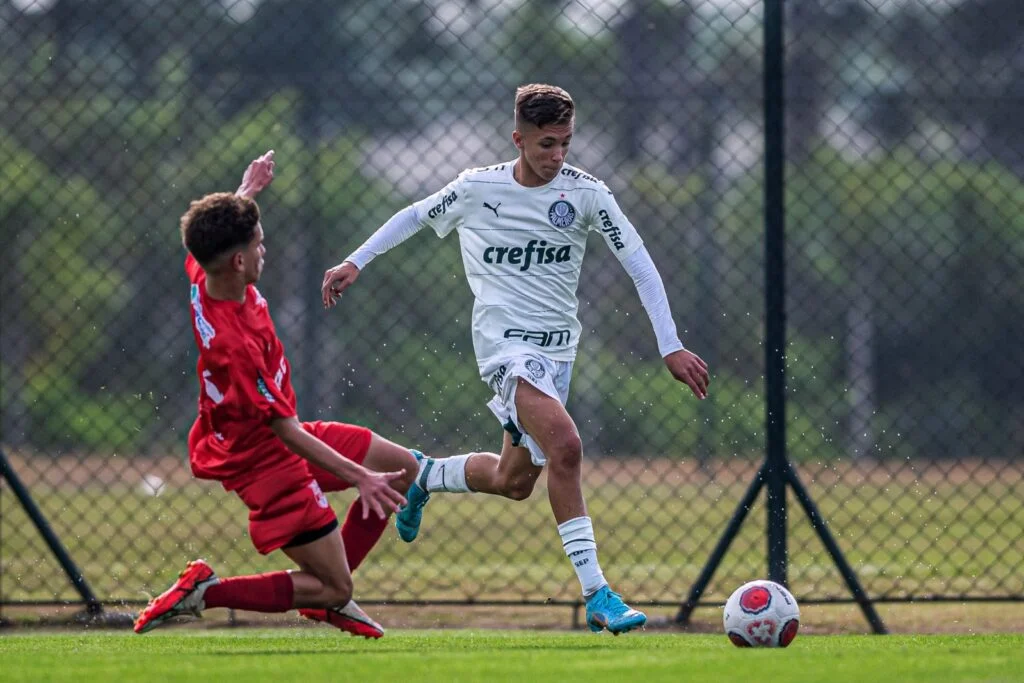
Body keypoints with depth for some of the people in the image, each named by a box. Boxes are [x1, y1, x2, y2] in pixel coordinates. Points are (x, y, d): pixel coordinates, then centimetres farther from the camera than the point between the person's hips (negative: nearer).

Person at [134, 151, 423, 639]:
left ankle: (328, 592, 24)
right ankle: (204, 592, -3)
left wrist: (247, 190, 32)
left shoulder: (204, 276, -12)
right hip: (265, 460, -10)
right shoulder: (232, 344, -36)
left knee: (403, 467, 16)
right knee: (335, 589, -4)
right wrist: (360, 477, -28)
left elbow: (215, 236, 17)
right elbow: (286, 432, -30)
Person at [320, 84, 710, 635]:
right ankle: (596, 594, -26)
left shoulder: (585, 193, -3)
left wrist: (671, 347, -7)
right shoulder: (477, 188, -5)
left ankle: (425, 476, 43)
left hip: (557, 345, 4)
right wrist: (355, 263, 13)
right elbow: (416, 216, 14)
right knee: (565, 446, -27)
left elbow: (640, 267, -1)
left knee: (513, 481, 11)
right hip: (504, 338, -4)